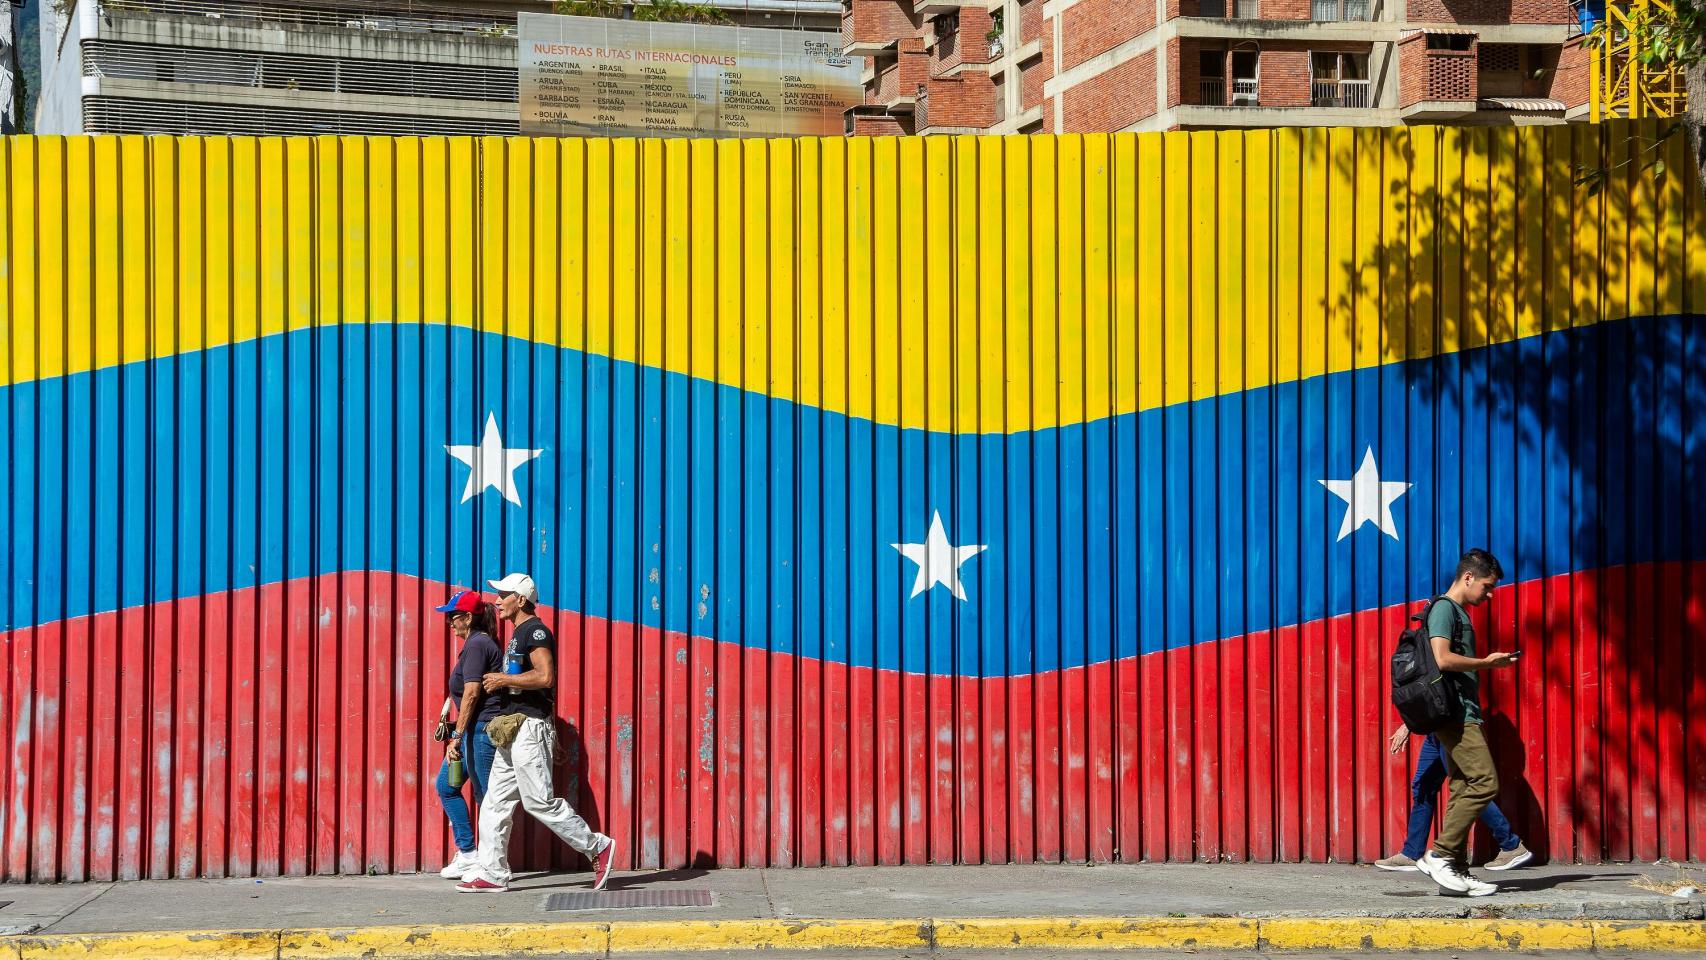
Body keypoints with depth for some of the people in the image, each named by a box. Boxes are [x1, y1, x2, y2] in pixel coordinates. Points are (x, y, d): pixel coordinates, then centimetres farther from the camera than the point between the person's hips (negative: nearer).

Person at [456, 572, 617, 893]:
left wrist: (503, 679, -16)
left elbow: (545, 676, -24)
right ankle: (492, 873, 8)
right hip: (513, 731, 10)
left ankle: (598, 847, -1)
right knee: (496, 801, 7)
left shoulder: (535, 630, -11)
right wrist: (501, 684, 14)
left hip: (529, 728, -10)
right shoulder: (519, 633, 20)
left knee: (539, 800, -9)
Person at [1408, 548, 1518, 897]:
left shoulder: (1458, 612, 23)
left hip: (1461, 714, 10)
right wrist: (1488, 662, -9)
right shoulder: (1444, 608, -8)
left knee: (1463, 790, 5)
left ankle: (1456, 871, 4)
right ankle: (1440, 855, -13)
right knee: (1485, 781, -15)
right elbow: (1443, 659, -20)